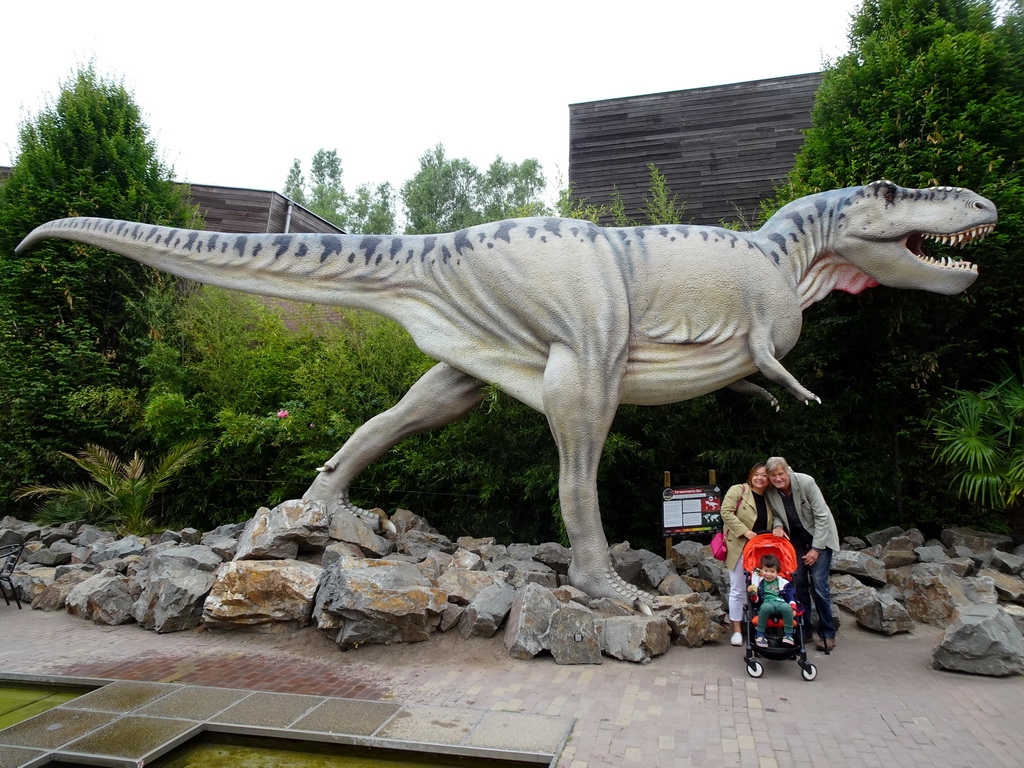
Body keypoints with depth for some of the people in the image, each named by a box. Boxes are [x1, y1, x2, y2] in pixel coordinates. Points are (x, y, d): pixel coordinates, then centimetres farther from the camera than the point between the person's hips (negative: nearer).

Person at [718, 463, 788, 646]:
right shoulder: (738, 490, -9)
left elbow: (776, 515, 14)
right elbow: (726, 512, -15)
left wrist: (778, 526, -10)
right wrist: (744, 531, -20)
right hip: (739, 548, -5)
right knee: (738, 590, 3)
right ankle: (737, 629, 12)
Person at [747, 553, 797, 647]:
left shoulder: (783, 583, 20)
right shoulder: (758, 582, 18)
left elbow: (790, 596, 15)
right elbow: (756, 600, 15)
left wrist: (793, 608, -2)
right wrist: (752, 593, -5)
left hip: (781, 604, 1)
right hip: (767, 603, -1)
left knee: (787, 607, -36)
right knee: (765, 607, -39)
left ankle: (788, 635, -21)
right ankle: (759, 634, -24)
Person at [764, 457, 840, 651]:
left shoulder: (805, 482, -22)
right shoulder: (770, 492, -10)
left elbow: (821, 516, -18)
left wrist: (816, 548, -18)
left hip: (820, 536, -4)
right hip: (796, 540, 4)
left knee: (818, 585, -9)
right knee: (798, 584, -1)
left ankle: (828, 634, 5)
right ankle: (804, 629, 14)